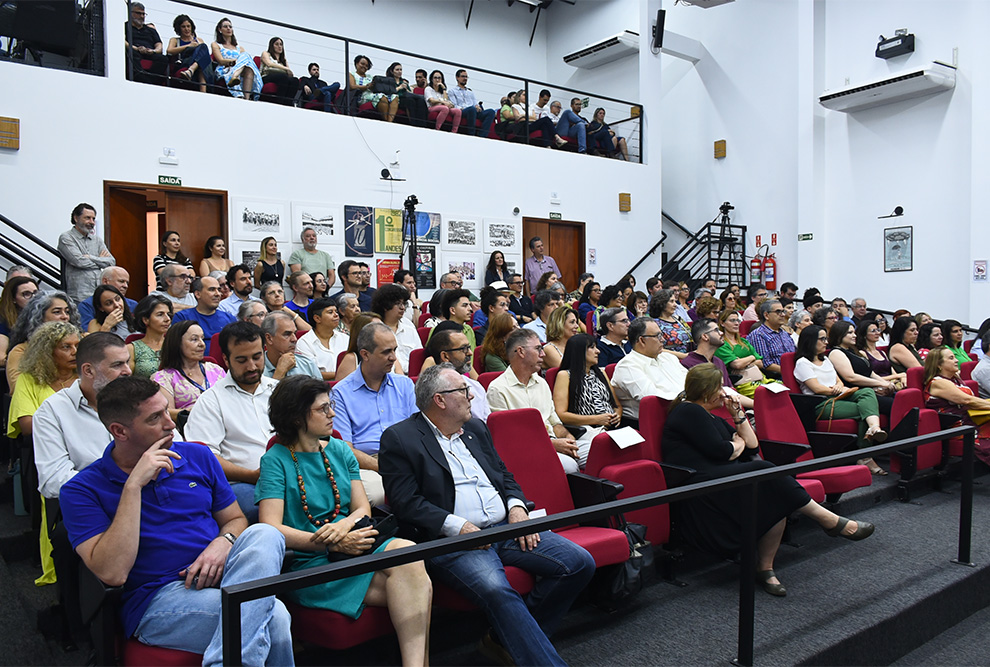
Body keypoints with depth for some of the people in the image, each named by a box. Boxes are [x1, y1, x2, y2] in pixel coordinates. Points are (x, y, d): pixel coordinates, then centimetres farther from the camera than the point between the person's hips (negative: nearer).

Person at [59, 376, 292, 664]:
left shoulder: (197, 456, 12)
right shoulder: (82, 490, -1)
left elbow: (235, 520, 19)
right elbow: (112, 573, -15)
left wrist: (223, 543, -7)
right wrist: (133, 486, -18)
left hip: (216, 578, 6)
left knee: (264, 535, -31)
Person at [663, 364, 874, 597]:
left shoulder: (711, 418, 27)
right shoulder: (688, 412, -3)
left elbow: (752, 446, 24)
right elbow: (720, 452, -14)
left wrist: (738, 414, 14)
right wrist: (739, 444, 8)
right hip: (700, 489, -10)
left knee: (778, 497, -18)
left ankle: (765, 567, -16)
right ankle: (830, 521, -13)